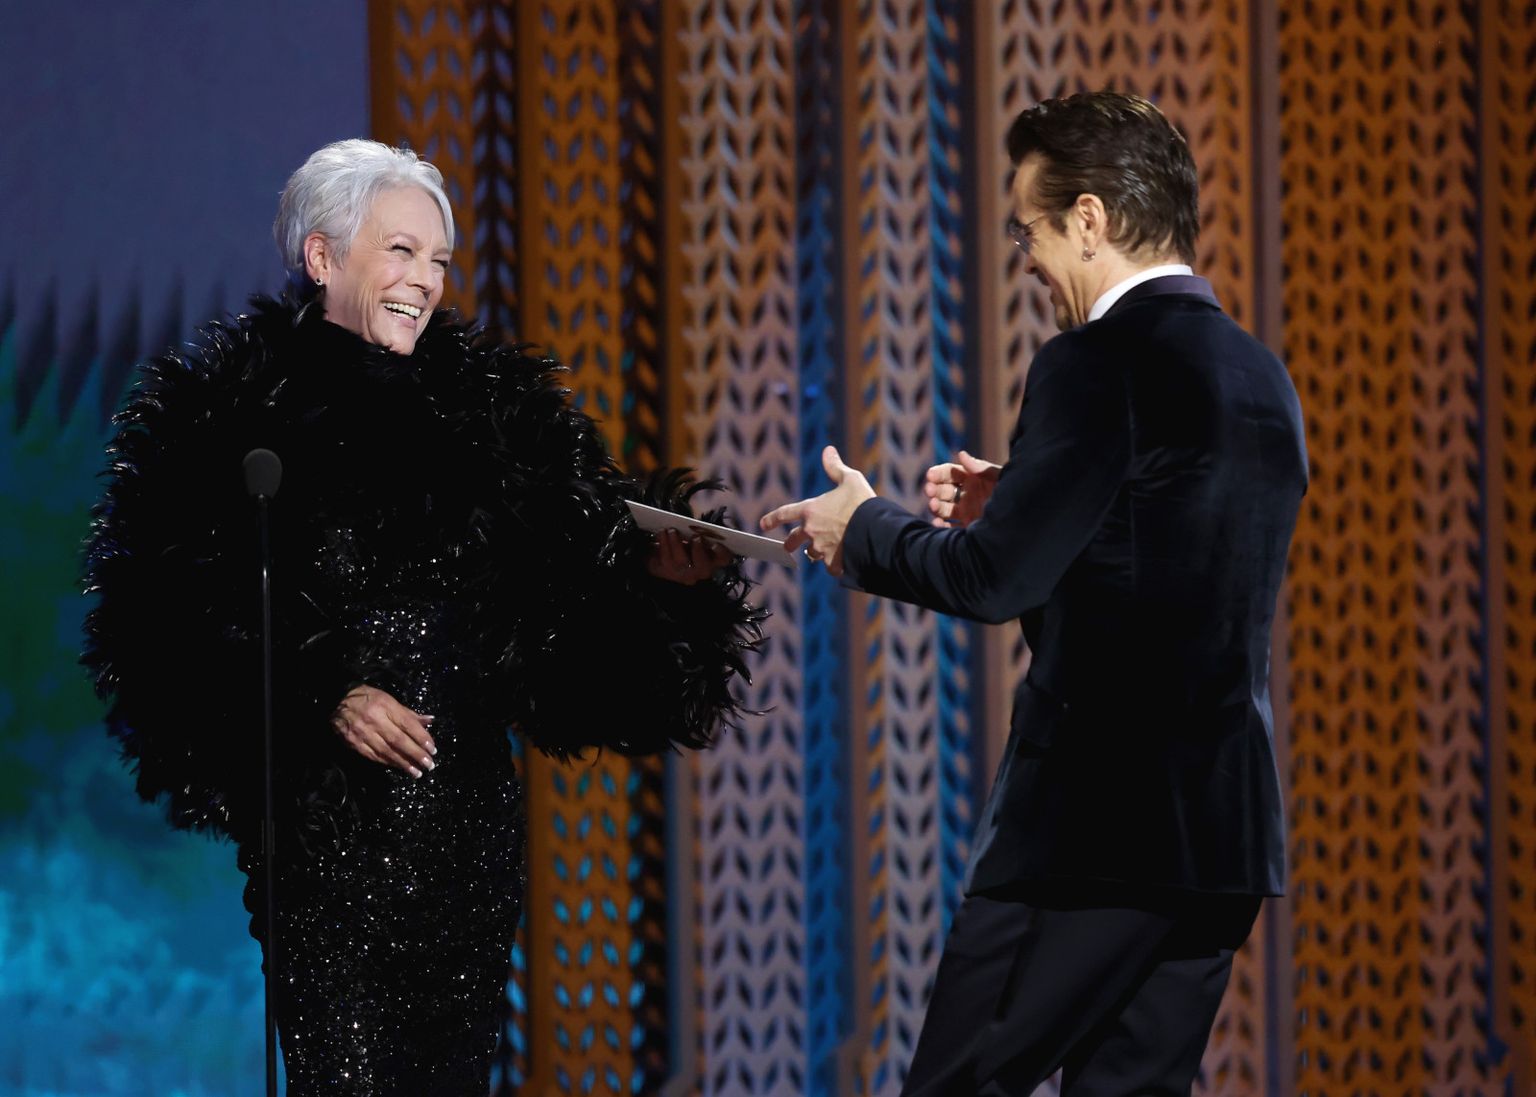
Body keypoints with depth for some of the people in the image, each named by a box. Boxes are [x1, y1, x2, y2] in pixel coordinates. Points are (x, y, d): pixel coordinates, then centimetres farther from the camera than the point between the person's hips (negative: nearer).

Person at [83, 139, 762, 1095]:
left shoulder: (491, 402, 12)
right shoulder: (230, 408, -1)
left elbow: (576, 574, 11)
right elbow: (169, 612, -8)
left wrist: (647, 568, -10)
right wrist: (319, 696, -15)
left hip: (469, 811, 4)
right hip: (323, 812, -4)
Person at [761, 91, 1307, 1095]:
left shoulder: (1096, 366, -12)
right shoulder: (1263, 380, 14)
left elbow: (994, 580, -17)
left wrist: (861, 526, 0)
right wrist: (1016, 508, 16)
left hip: (1094, 820, -8)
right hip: (1231, 821, 8)